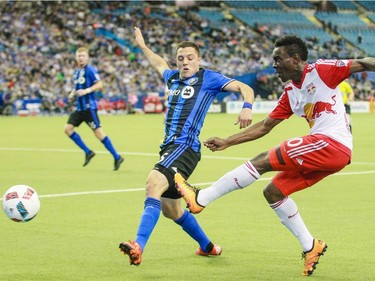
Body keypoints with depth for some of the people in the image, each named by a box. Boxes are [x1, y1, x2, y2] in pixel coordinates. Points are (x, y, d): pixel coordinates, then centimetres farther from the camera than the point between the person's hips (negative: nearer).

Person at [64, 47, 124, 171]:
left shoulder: (90, 70, -9)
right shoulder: (76, 71, 16)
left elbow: (99, 85, -16)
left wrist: (86, 91, -25)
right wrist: (73, 94, 10)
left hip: (89, 107, -8)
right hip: (79, 107, 8)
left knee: (98, 132, -9)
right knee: (68, 129, -1)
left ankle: (117, 157, 0)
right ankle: (88, 152, 8)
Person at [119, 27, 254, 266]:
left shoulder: (208, 78, 0)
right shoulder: (173, 78, 19)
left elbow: (245, 88, -7)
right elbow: (160, 64, 44)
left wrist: (247, 107, -25)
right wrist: (142, 46, 51)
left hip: (185, 146, -9)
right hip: (169, 147, 9)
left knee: (154, 184, -32)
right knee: (171, 210, 16)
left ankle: (138, 247, -44)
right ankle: (208, 246, 38)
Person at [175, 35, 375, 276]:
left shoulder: (321, 70, -3)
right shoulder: (290, 93, 18)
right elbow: (265, 127, 22)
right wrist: (227, 142, 19)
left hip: (332, 143, -9)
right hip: (325, 151, 9)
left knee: (263, 161, -11)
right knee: (273, 192, 10)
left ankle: (201, 198, -7)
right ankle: (310, 247, 14)